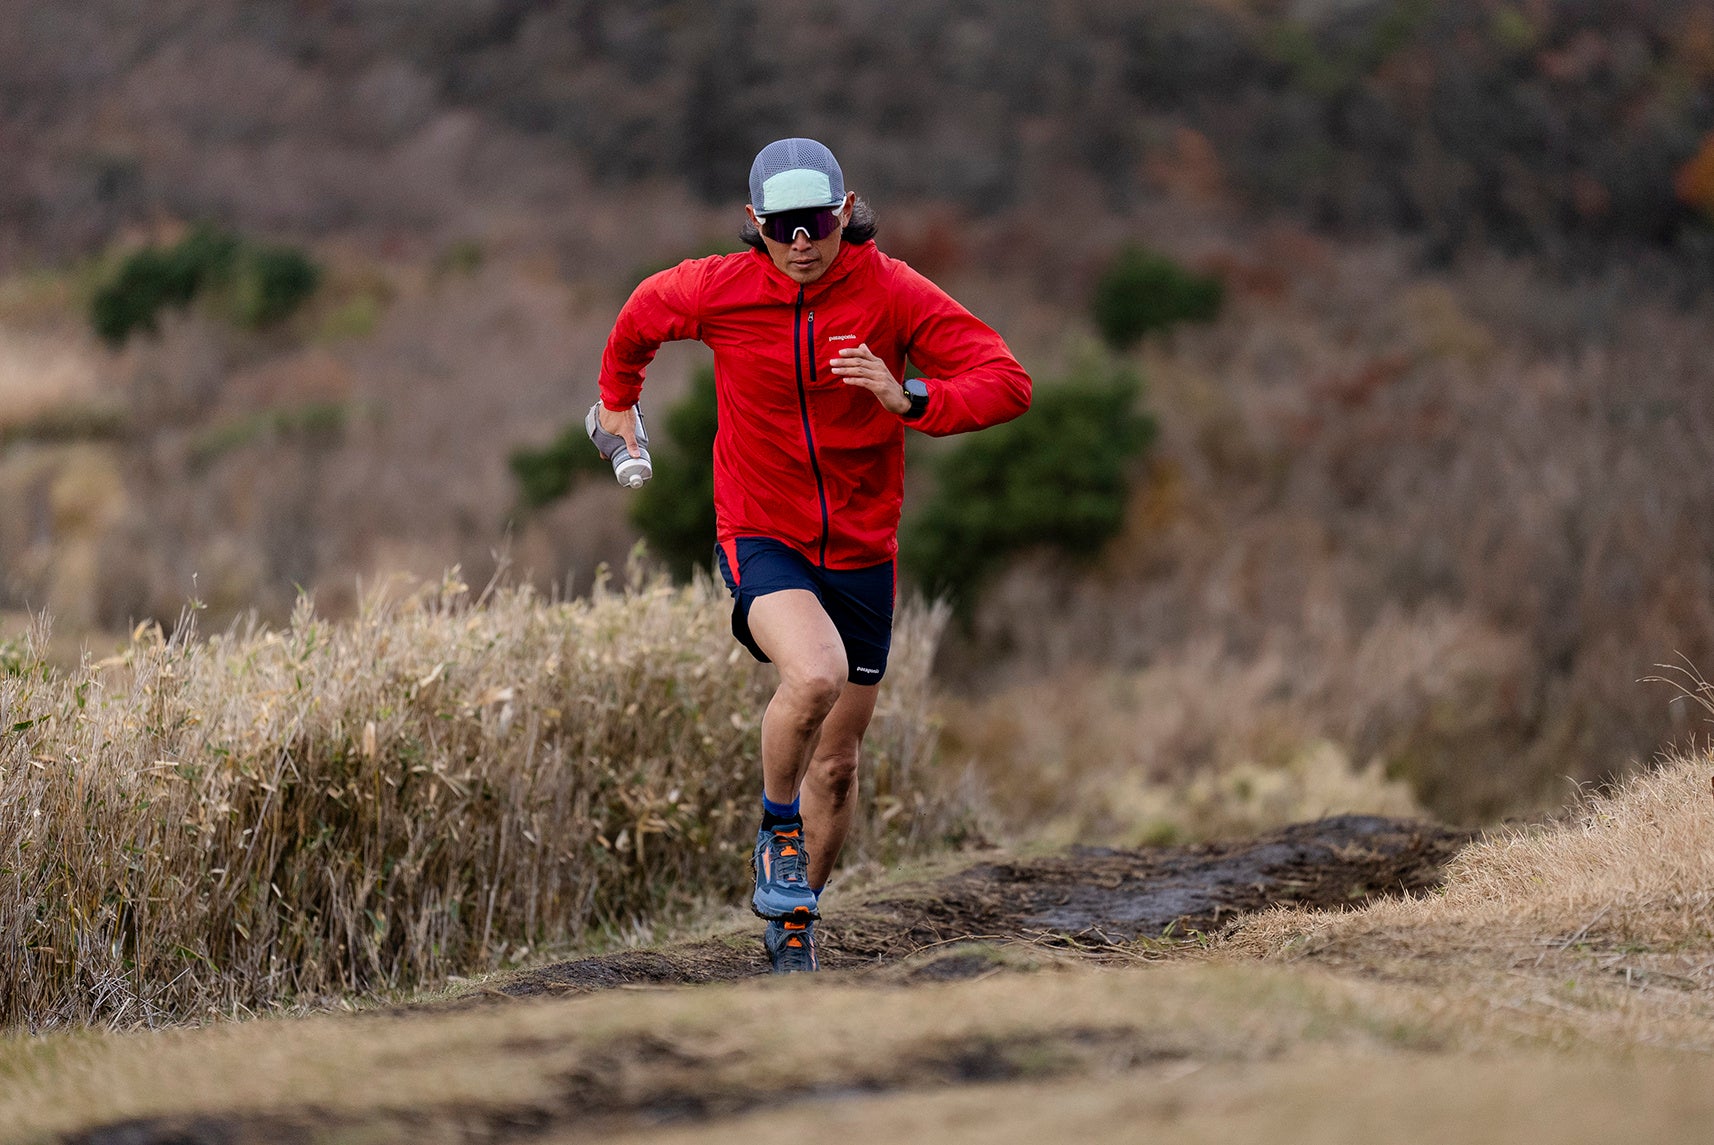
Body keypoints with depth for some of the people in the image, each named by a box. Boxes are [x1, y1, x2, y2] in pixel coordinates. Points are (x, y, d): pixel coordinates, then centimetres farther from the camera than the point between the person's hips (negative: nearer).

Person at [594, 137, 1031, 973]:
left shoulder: (893, 294, -12)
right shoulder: (716, 291, -10)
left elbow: (1008, 383, -16)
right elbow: (643, 314, 14)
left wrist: (909, 399, -32)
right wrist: (617, 396, 30)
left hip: (861, 551, 2)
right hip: (761, 538, -2)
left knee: (837, 763, 11)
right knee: (815, 675, -32)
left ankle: (793, 920, 33)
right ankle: (778, 830, -5)